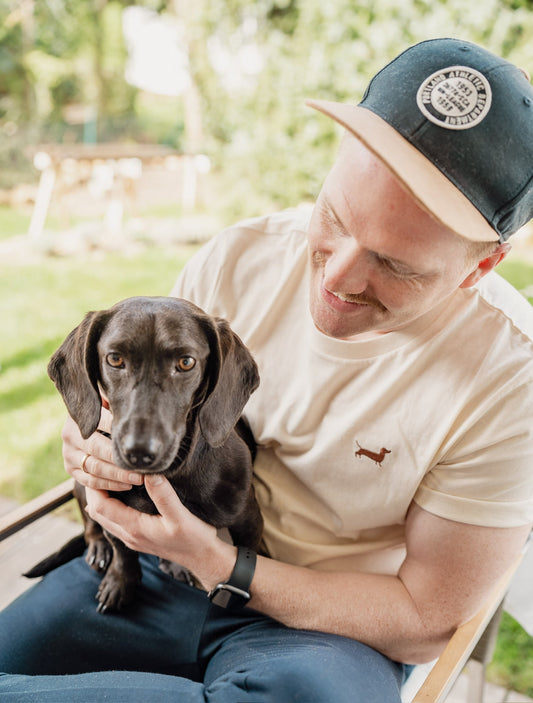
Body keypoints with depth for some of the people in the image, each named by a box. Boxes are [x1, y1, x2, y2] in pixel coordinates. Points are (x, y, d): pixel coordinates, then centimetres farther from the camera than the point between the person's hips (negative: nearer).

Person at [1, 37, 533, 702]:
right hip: (164, 557, 2)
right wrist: (101, 438, -20)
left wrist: (217, 564, -23)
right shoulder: (238, 260, -11)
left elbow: (424, 618, -14)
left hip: (325, 624, 0)